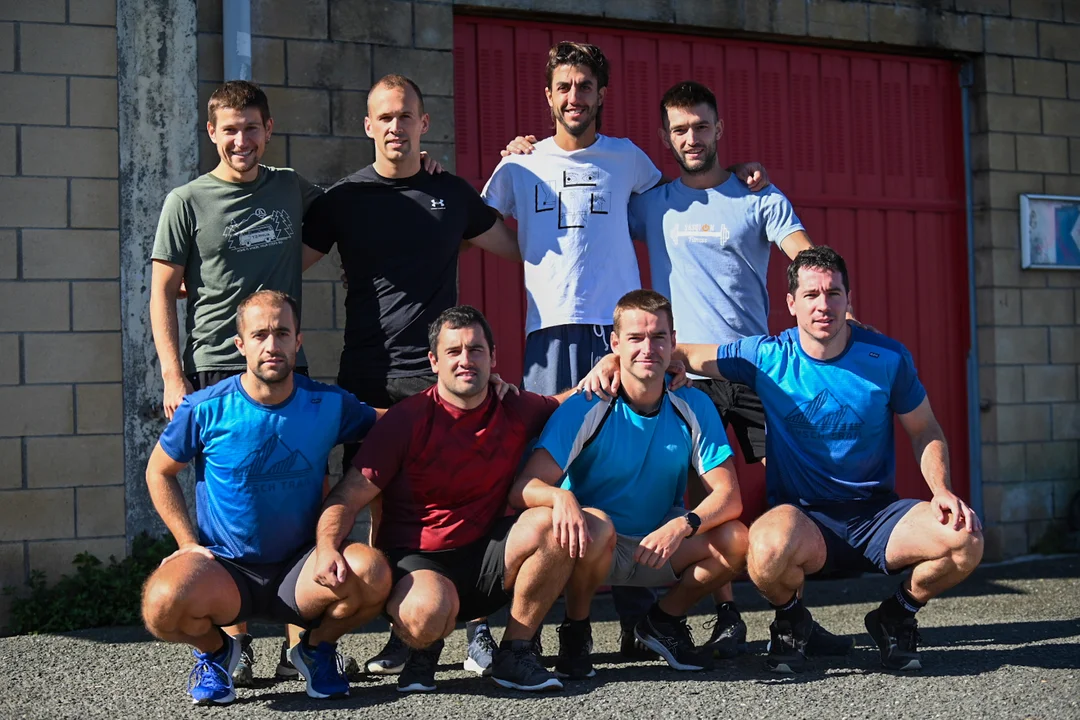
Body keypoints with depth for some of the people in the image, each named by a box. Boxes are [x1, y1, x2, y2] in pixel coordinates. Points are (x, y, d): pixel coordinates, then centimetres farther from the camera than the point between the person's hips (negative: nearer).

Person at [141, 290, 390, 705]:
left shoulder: (329, 405, -4)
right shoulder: (205, 409, -7)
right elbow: (159, 471, 7)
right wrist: (189, 544, -4)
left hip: (300, 568, 1)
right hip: (224, 569, -1)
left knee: (372, 573, -29)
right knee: (163, 604, -33)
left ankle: (317, 646, 6)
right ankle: (214, 648, 7)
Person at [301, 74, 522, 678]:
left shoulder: (453, 193, 12)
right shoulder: (344, 198, 8)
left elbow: (519, 248, 23)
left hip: (441, 371, 0)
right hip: (369, 376, 0)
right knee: (382, 507, 1)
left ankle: (479, 628, 4)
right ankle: (402, 633, 12)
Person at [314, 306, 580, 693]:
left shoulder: (517, 410, 1)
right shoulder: (406, 420, -10)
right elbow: (347, 497, -12)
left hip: (484, 559, 4)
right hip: (414, 559, -4)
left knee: (553, 523, -23)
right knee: (427, 611, -38)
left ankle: (515, 651, -6)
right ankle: (424, 648, 3)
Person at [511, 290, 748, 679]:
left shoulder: (694, 406, -7)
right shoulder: (585, 408, -16)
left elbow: (728, 495, -12)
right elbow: (524, 488, -23)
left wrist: (684, 524, -33)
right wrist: (560, 497, -47)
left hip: (663, 545, 3)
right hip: (595, 548, -3)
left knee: (735, 539, -23)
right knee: (594, 524, -37)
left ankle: (664, 621, 5)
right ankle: (575, 632, -8)